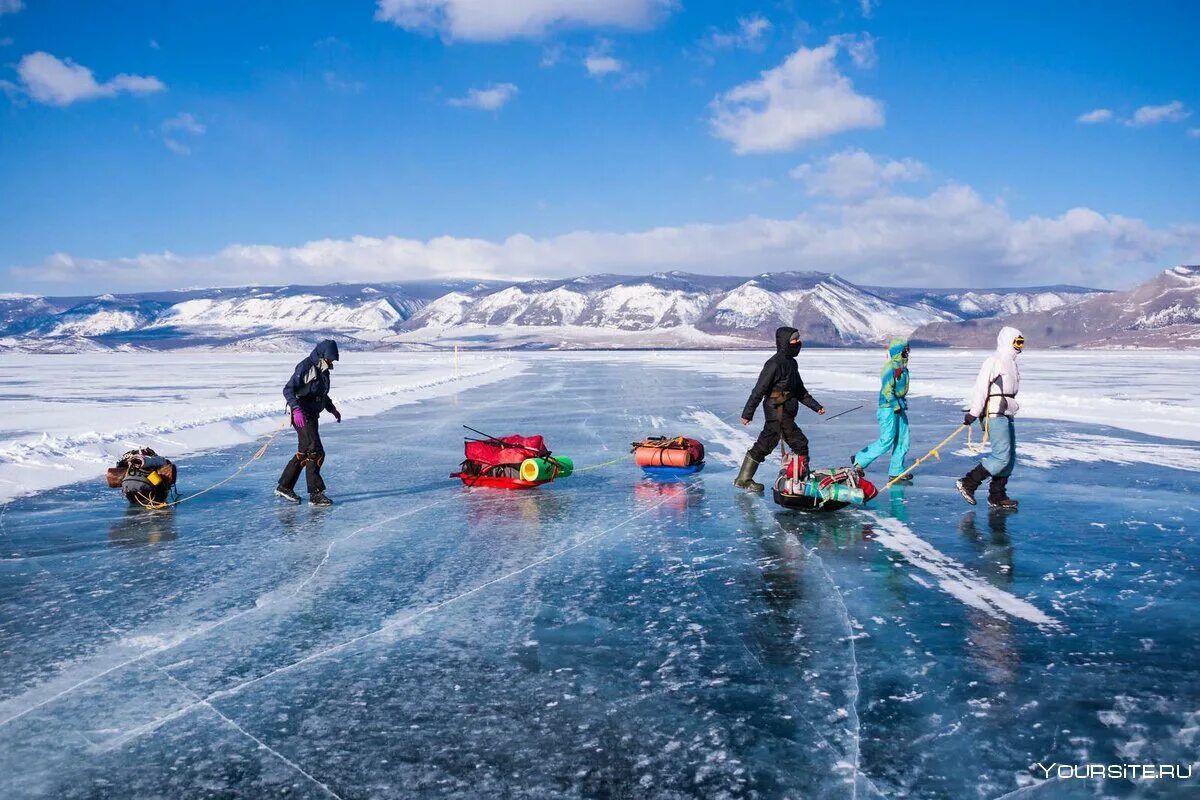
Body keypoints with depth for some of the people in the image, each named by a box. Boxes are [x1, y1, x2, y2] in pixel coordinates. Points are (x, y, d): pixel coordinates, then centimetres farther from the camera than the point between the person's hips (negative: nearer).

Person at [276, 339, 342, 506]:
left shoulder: (323, 370, 13)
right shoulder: (305, 367, -15)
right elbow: (288, 389, -20)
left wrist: (332, 409, 22)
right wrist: (296, 409, -31)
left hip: (312, 415, 9)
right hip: (302, 415, -9)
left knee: (304, 452, 15)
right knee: (316, 452, -12)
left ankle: (284, 486, 25)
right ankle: (315, 494, -8)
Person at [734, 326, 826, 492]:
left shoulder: (791, 362, 14)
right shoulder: (775, 364, -17)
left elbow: (799, 390, 23)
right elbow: (759, 390, -17)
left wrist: (816, 406, 21)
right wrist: (748, 413, -17)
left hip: (785, 414, 9)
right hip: (779, 412, -9)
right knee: (800, 443, -2)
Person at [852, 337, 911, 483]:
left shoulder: (902, 367, 14)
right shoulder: (891, 367, -14)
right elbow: (887, 389, -20)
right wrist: (896, 406, -21)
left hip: (899, 407, 10)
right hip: (888, 407, -10)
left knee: (902, 441, 7)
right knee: (887, 441, -10)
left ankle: (896, 473, 12)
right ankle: (859, 460, 3)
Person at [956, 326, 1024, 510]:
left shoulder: (1011, 363, 19)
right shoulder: (994, 361, -10)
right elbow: (981, 387, -16)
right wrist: (973, 413, -20)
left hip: (1007, 415, 10)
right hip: (995, 414, -10)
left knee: (1010, 457, 8)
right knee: (1001, 456, -14)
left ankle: (997, 496, 13)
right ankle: (967, 483, -6)